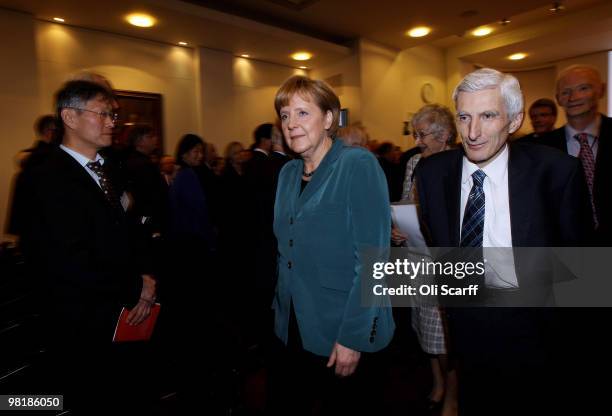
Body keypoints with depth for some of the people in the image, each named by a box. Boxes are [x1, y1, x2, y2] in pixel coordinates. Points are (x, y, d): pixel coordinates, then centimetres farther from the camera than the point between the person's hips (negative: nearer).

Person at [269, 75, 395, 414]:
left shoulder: (358, 166, -14)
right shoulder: (288, 173, 6)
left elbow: (372, 259, -18)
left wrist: (352, 337, -19)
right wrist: (280, 309, 9)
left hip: (341, 333, -6)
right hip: (294, 329, 6)